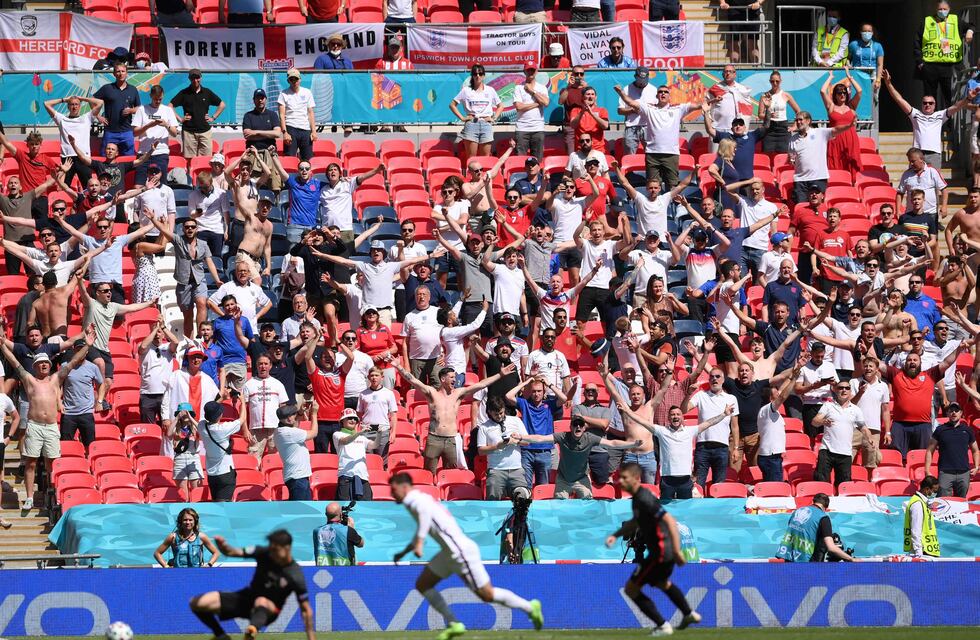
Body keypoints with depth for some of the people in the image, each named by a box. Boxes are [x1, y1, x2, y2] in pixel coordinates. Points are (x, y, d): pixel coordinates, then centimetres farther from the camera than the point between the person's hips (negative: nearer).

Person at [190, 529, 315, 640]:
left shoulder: (296, 577, -19)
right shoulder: (264, 553, -12)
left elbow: (306, 610, -13)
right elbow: (233, 552, -11)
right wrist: (223, 546, -34)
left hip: (268, 610, -4)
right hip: (247, 598, 4)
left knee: (261, 602, -45)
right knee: (197, 603, -11)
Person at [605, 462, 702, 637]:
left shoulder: (644, 499, -23)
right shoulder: (638, 497, 8)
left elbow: (670, 520, -29)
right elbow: (635, 522, 27)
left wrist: (677, 551, -32)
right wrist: (615, 535, 14)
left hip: (660, 552, -10)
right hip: (665, 550, 10)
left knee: (631, 588, -1)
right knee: (662, 583, 36)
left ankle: (662, 625, 4)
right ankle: (689, 614, 50)